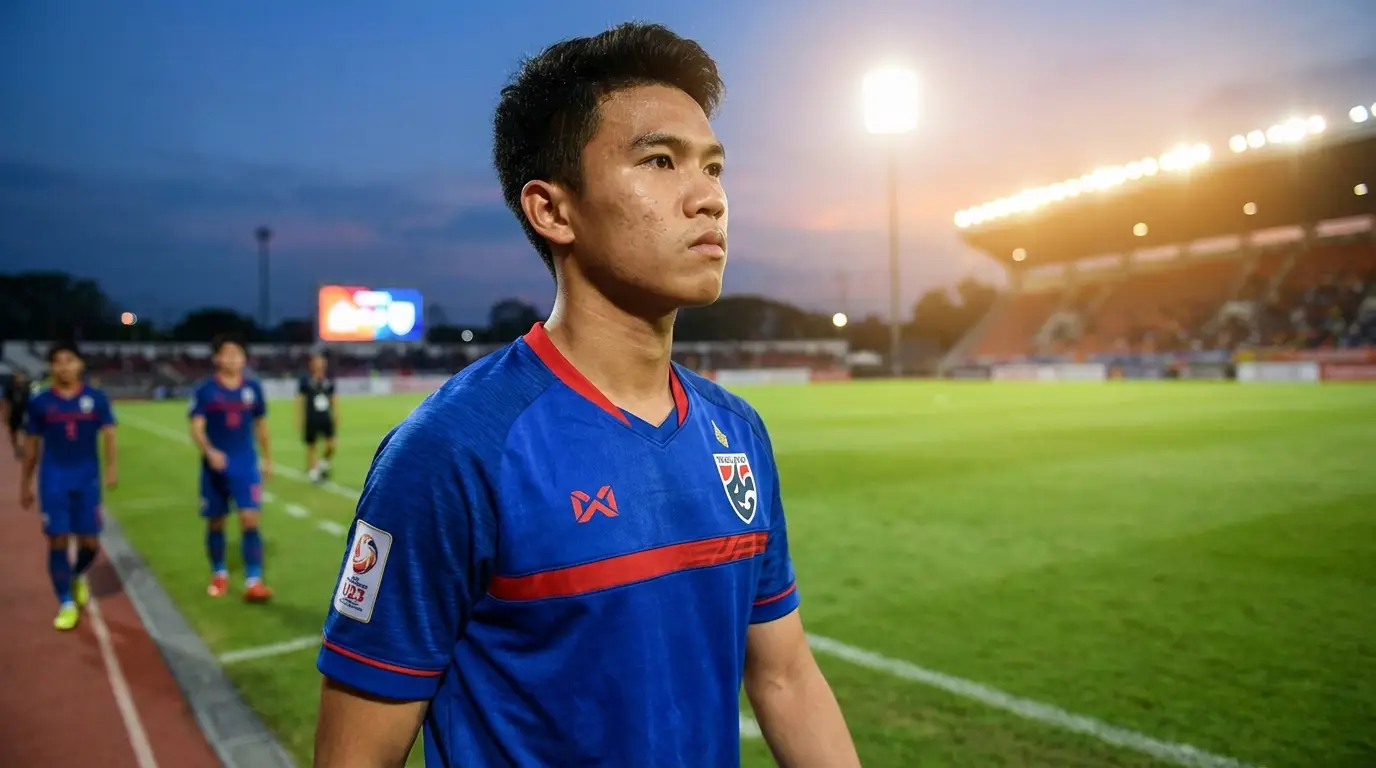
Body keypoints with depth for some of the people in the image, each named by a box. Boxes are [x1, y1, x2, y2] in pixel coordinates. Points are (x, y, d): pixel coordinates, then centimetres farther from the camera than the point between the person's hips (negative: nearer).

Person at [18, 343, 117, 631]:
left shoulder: (96, 398, 0)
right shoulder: (40, 402, 1)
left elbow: (108, 434, -2)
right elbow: (32, 445, 9)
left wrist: (111, 467, -16)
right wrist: (25, 483, 11)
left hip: (87, 477, 0)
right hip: (53, 478, 0)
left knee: (90, 541, 4)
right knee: (58, 540, -2)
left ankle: (79, 576, 37)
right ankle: (66, 603, 9)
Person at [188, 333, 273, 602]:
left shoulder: (253, 387, 3)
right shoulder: (205, 390, -5)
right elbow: (197, 428, -13)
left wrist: (267, 458, 19)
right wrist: (210, 452, -31)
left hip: (246, 465, 1)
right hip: (215, 466, -1)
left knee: (250, 520, -9)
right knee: (215, 522, 11)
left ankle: (253, 581, -8)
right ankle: (219, 574, 30)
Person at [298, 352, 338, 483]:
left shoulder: (329, 380, 5)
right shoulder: (305, 380, -5)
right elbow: (301, 400, -3)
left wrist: (336, 415, 11)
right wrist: (300, 419, -5)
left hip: (326, 419, 3)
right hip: (311, 420, -3)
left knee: (331, 444, -7)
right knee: (311, 446, 6)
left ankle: (323, 465, 19)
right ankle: (312, 471, 18)